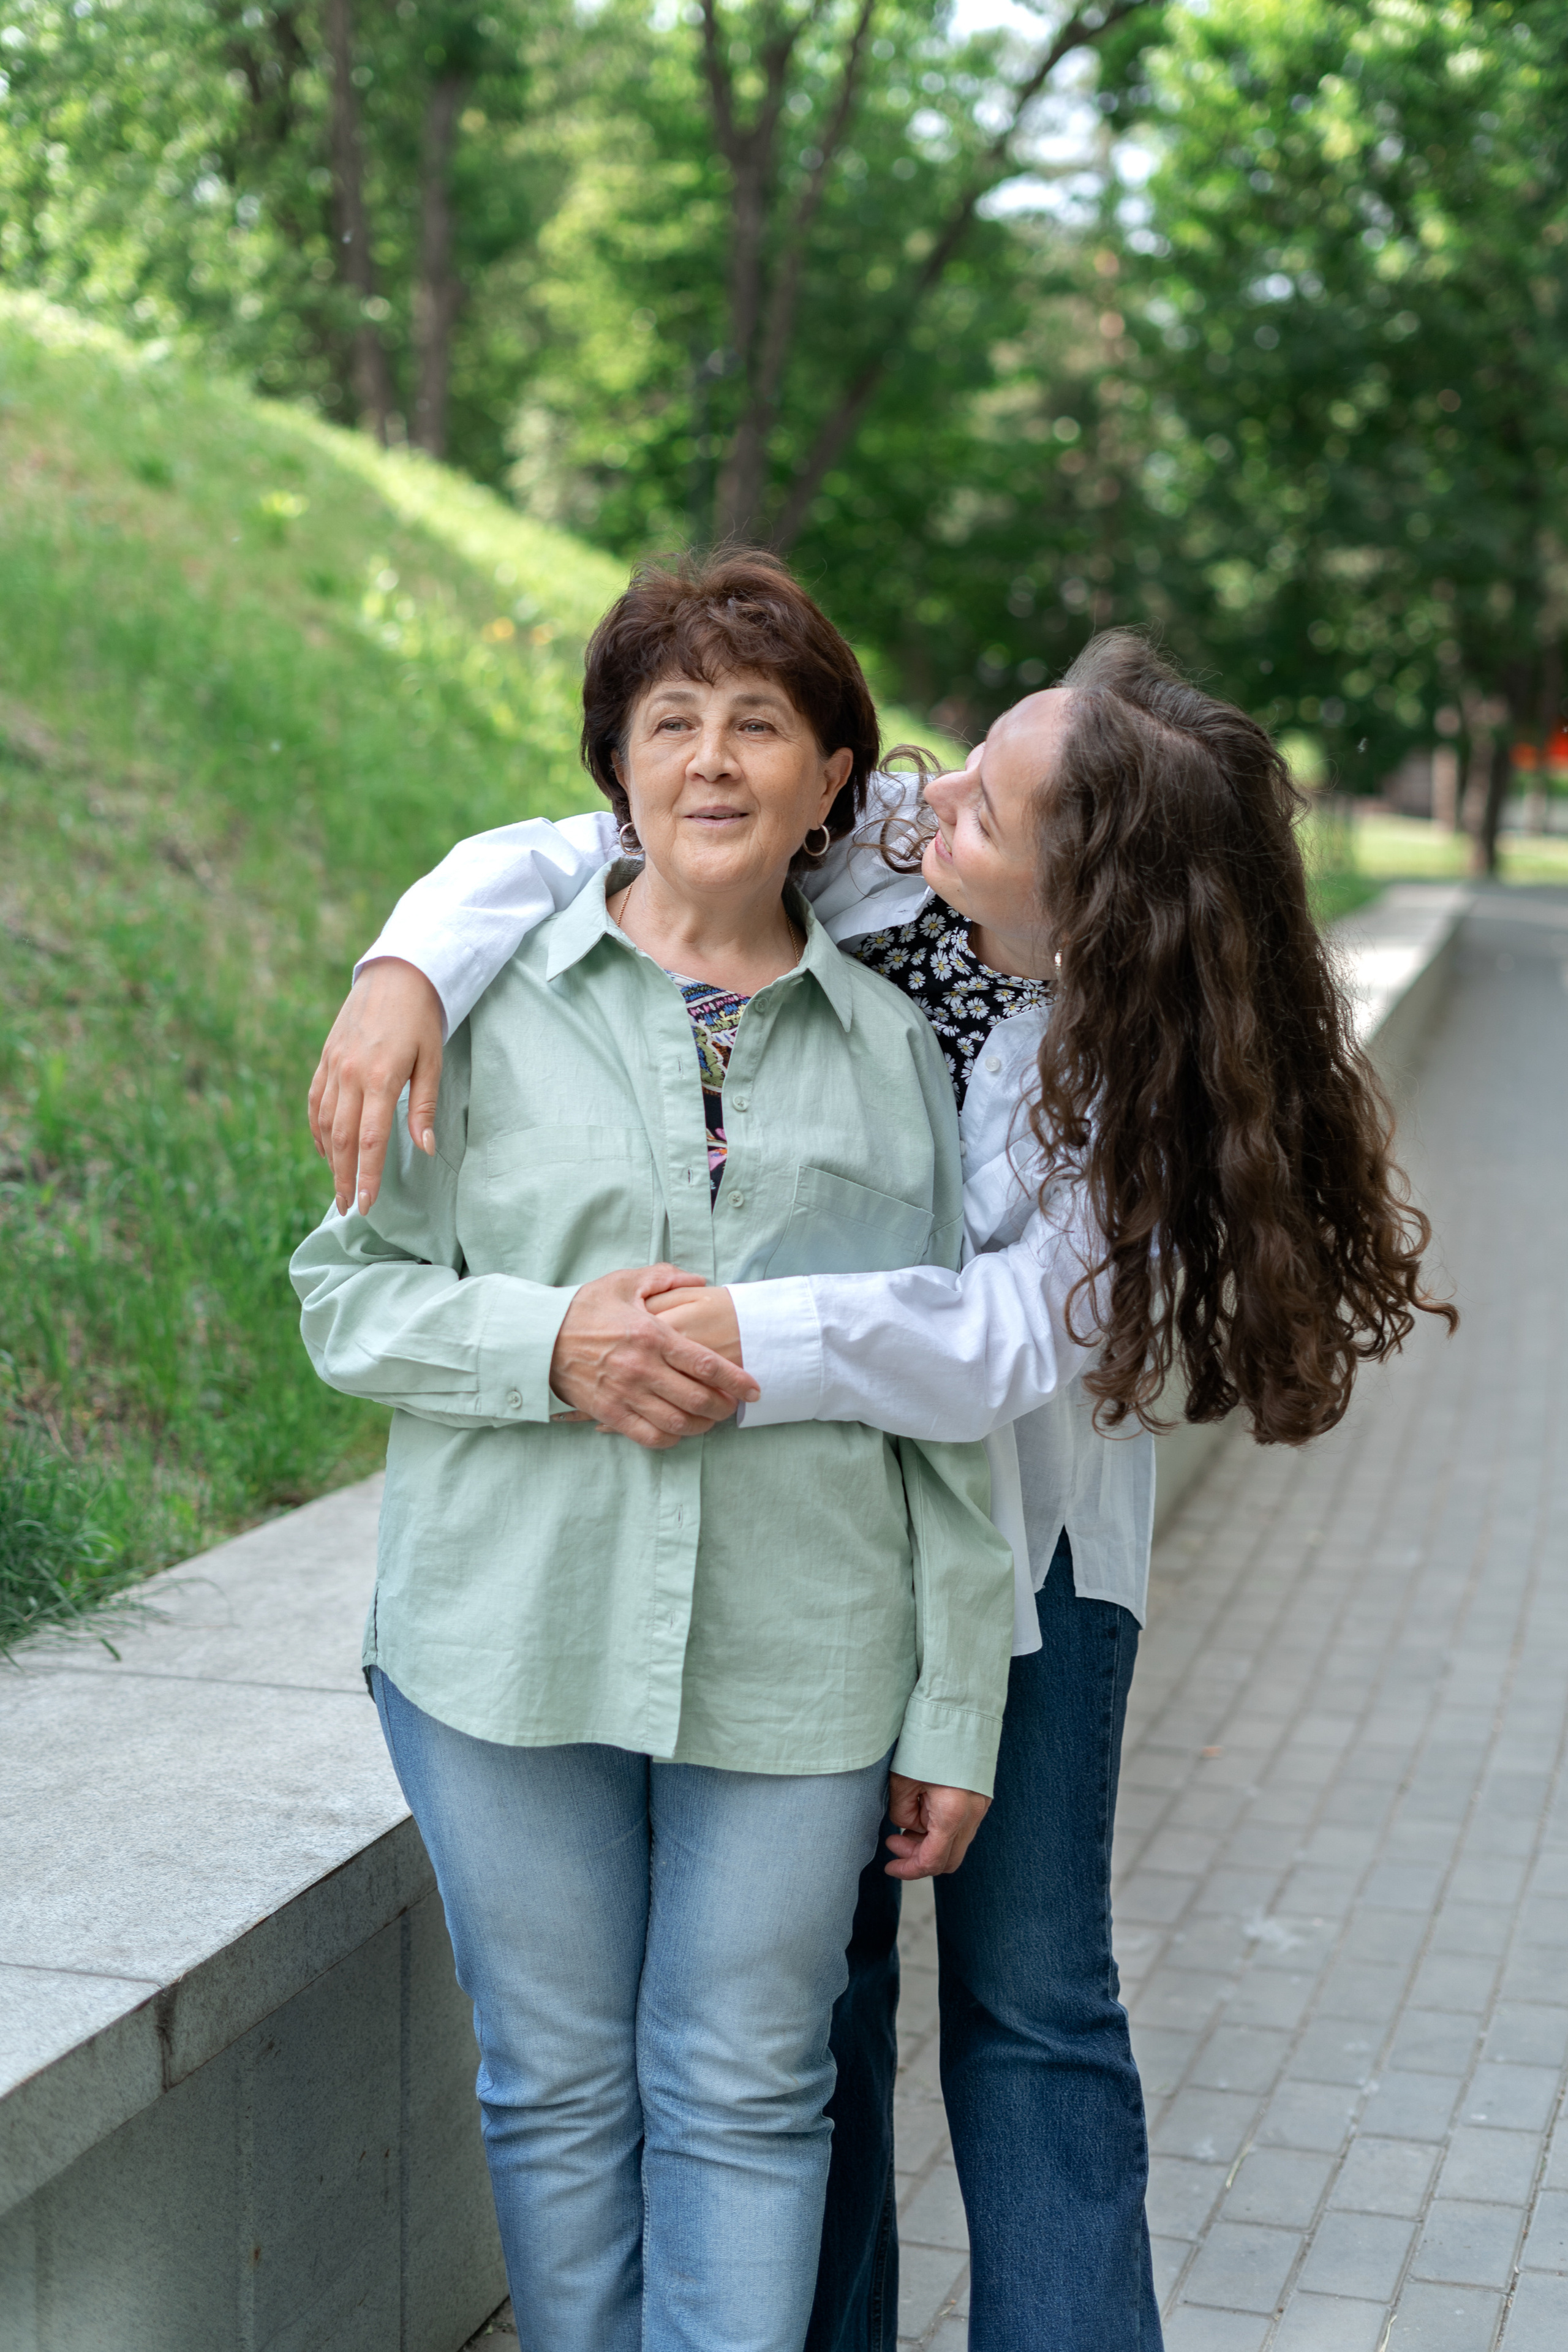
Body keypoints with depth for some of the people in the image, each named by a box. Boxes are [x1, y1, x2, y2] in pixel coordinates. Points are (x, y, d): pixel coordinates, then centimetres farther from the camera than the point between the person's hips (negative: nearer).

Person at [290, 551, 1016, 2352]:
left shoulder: (892, 1049, 5)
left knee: (748, 2095, 7)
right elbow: (346, 1290, 3)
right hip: (514, 1644, 0)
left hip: (798, 1664, 1)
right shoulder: (495, 1002, 1)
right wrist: (548, 1341, -16)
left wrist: (957, 1714, 5)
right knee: (556, 2086, 11)